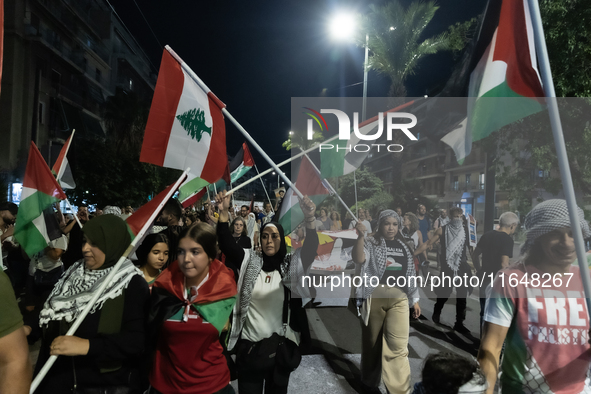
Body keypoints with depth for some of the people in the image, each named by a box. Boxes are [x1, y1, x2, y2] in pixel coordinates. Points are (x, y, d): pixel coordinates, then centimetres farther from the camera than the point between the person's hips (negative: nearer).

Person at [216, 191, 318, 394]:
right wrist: (223, 212, -22)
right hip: (249, 343, 1)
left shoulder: (292, 264, -3)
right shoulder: (249, 260, 3)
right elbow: (226, 244, -7)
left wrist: (309, 220, -39)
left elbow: (310, 248, -20)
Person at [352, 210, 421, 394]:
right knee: (372, 342, 9)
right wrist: (361, 236, -31)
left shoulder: (403, 246, 14)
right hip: (374, 297, -2)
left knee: (398, 346, -6)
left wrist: (415, 299, 17)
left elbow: (410, 273, 19)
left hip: (399, 299, 3)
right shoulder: (371, 242, 1)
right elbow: (358, 259, -19)